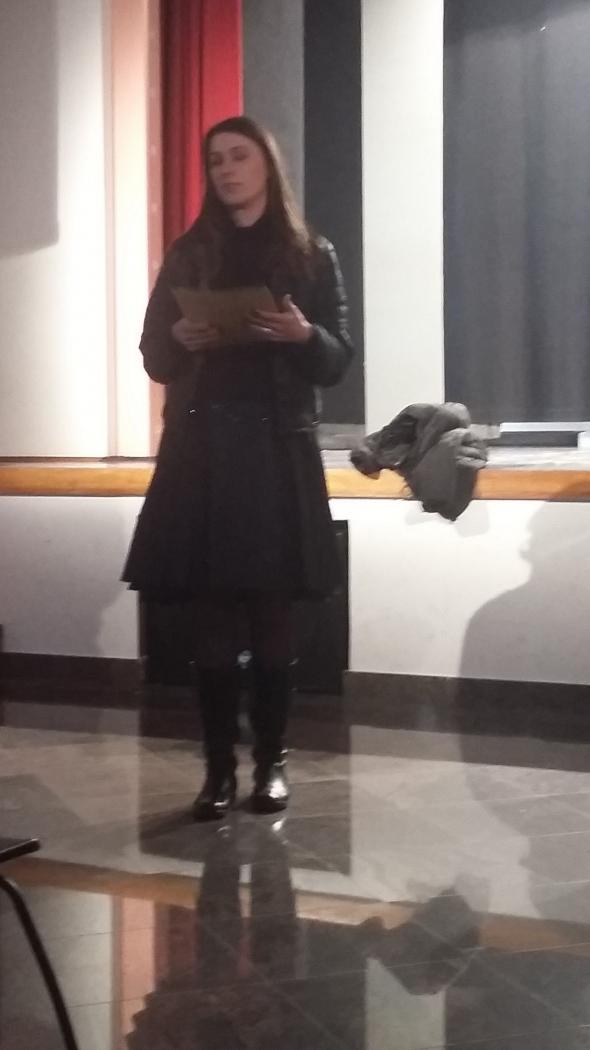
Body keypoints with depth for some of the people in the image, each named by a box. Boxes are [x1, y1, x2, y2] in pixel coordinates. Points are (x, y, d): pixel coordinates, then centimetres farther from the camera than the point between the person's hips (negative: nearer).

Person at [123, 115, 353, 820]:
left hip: (278, 451, -1)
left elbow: (338, 361, 4)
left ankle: (271, 763, 10)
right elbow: (155, 359, 11)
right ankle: (219, 768, 6)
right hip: (201, 451, 1)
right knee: (212, 620, -1)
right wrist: (180, 339, -11)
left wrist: (304, 335, -16)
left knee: (272, 617, 0)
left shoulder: (312, 256, 7)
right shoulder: (187, 256, 11)